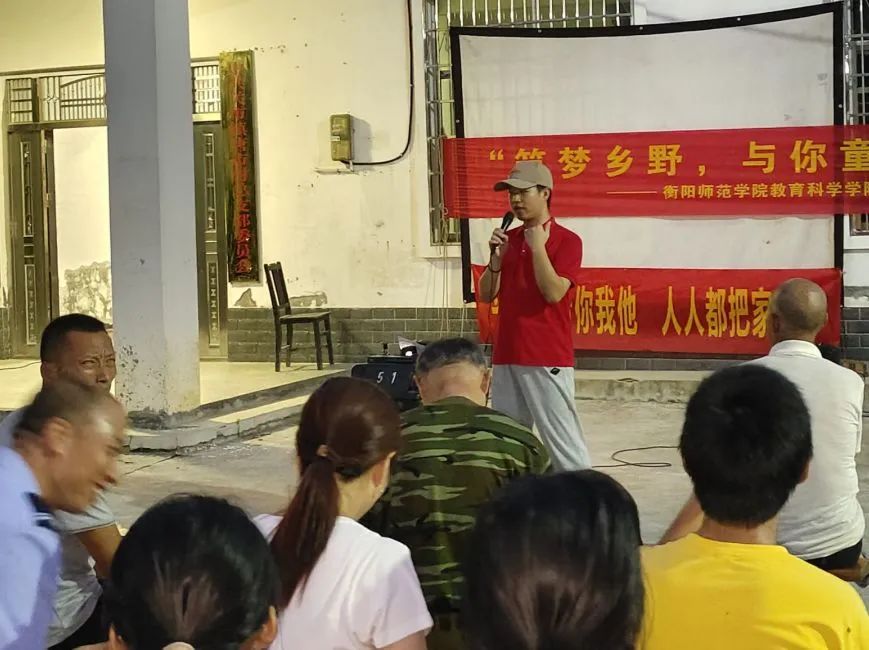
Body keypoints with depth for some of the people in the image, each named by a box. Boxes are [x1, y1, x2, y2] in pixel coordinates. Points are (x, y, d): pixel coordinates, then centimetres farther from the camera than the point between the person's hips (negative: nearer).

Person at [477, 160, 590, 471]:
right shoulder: (508, 239, 14)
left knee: (562, 439, -6)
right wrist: (497, 257, -3)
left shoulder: (566, 241, -5)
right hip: (506, 357, 7)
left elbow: (553, 292, -18)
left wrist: (538, 246, -15)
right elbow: (485, 295, 11)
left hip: (547, 359, -7)